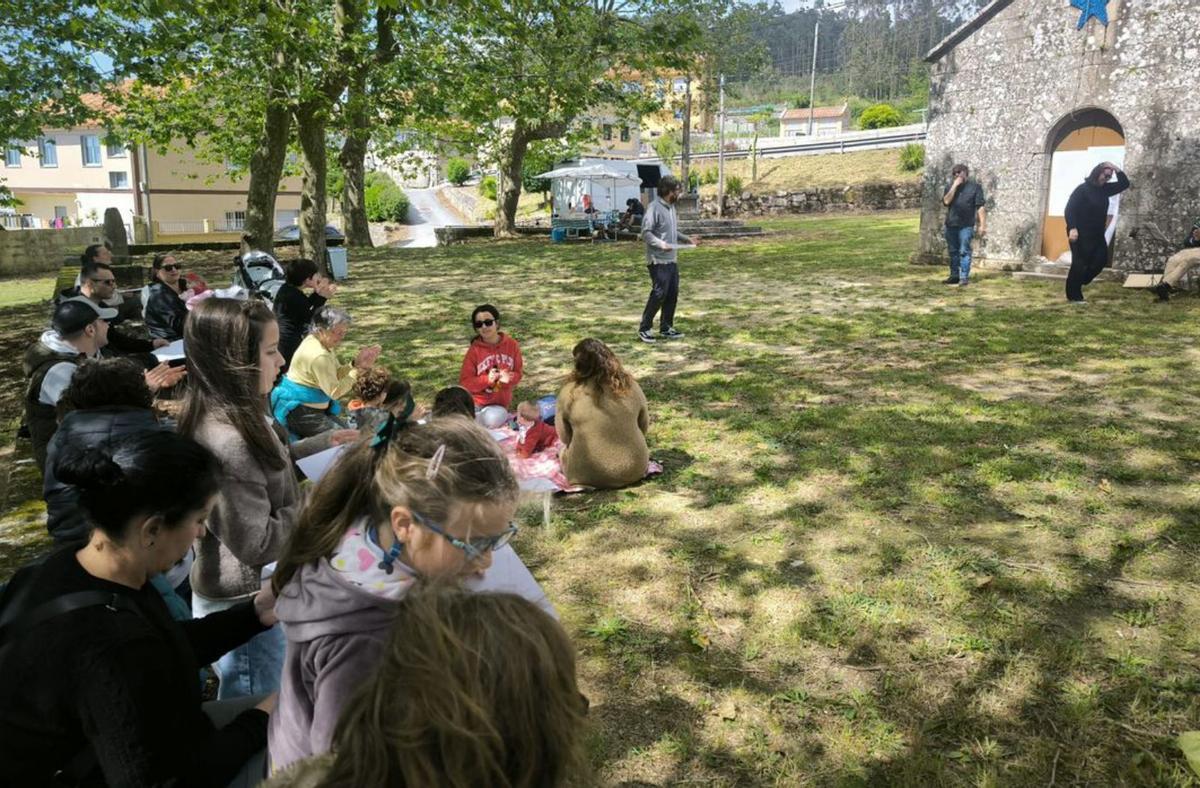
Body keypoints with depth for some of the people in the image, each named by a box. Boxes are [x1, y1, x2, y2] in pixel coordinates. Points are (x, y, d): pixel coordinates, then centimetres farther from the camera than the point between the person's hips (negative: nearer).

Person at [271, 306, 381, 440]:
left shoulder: (324, 343, 4)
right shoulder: (318, 355, -26)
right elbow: (335, 391, -23)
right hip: (299, 411, -10)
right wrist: (357, 369, -19)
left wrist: (356, 363, -9)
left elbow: (337, 374, 7)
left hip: (313, 407, 10)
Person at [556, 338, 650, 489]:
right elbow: (644, 427, 8)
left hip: (587, 474, -2)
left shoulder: (569, 392, -11)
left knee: (564, 451, 29)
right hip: (634, 470, 2)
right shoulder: (631, 386, -4)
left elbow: (565, 438, 1)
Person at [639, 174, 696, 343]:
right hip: (658, 261, -9)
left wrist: (686, 239, 13)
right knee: (659, 294, -10)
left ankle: (666, 328, 20)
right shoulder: (654, 208, -13)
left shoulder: (671, 207, 14)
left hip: (672, 259, 9)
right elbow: (646, 232, -18)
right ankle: (644, 329, 1)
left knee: (672, 294, 10)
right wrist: (660, 243, -29)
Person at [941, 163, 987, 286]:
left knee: (964, 251, -7)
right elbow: (946, 201, -6)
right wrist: (954, 186, -10)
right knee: (953, 252, 11)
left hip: (966, 225, -4)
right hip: (951, 224, 4)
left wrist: (983, 225, -9)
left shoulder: (975, 186, 1)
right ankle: (954, 275, 19)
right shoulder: (950, 187, 12)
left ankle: (964, 277, -6)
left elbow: (980, 207, -3)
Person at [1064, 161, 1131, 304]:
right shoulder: (1082, 189, -11)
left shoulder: (1104, 189, 12)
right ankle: (1073, 296, -1)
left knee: (1101, 260, 6)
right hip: (1081, 235, -8)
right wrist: (1072, 228, -27)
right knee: (1079, 264, -6)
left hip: (1097, 234, 8)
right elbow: (1069, 210, -17)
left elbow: (1124, 184, 17)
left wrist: (1116, 169, 5)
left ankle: (1078, 284, 20)